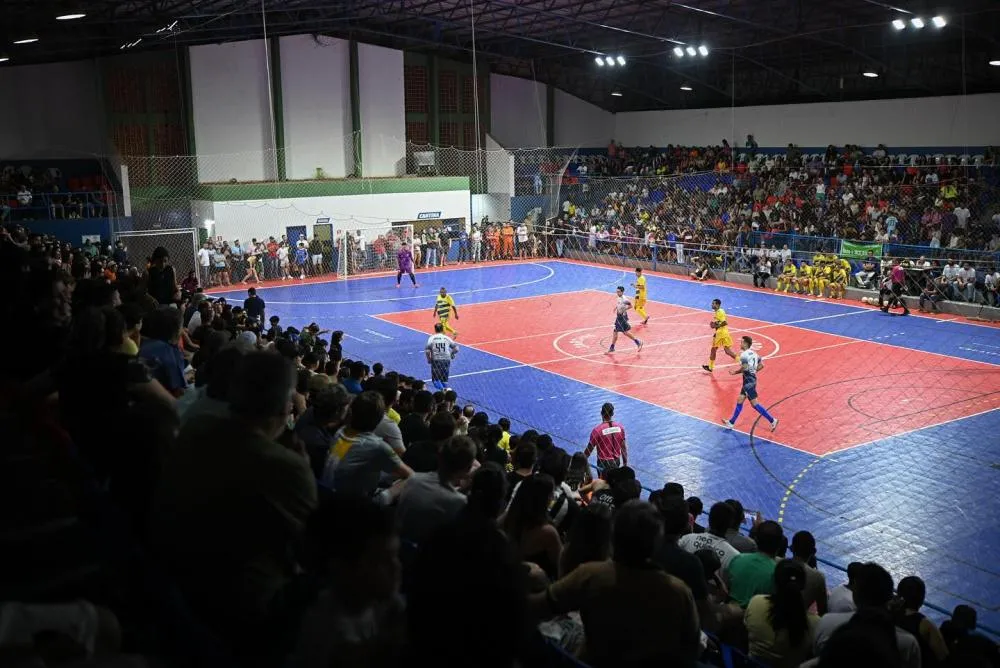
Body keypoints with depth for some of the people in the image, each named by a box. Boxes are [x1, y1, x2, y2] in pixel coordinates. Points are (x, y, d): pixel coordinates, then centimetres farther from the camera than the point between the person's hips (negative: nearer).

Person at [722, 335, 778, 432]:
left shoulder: (744, 354, -16)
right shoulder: (753, 353, 11)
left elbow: (744, 368, -25)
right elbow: (761, 365, 13)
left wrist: (735, 372, -11)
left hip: (748, 381, -10)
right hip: (752, 379, 10)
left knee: (754, 404, -6)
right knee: (739, 401, 14)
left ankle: (772, 420, -5)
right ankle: (731, 422, 21)